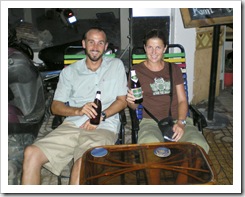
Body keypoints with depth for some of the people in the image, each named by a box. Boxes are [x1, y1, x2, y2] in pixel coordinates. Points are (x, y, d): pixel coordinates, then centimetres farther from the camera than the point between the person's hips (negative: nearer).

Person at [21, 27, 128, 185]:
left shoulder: (116, 65, 12)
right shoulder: (69, 71, 16)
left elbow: (122, 101, 7)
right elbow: (55, 106, 11)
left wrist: (101, 116, -10)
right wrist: (78, 111, -10)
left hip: (104, 127, -2)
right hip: (73, 125, 3)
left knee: (84, 162, -34)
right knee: (32, 153, -20)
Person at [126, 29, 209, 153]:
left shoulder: (174, 69, 17)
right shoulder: (137, 70, 9)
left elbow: (182, 100, 10)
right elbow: (134, 106, 12)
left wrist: (181, 123, -9)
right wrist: (131, 101, -14)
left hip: (179, 120, 3)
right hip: (151, 121, -2)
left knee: (199, 146, -28)